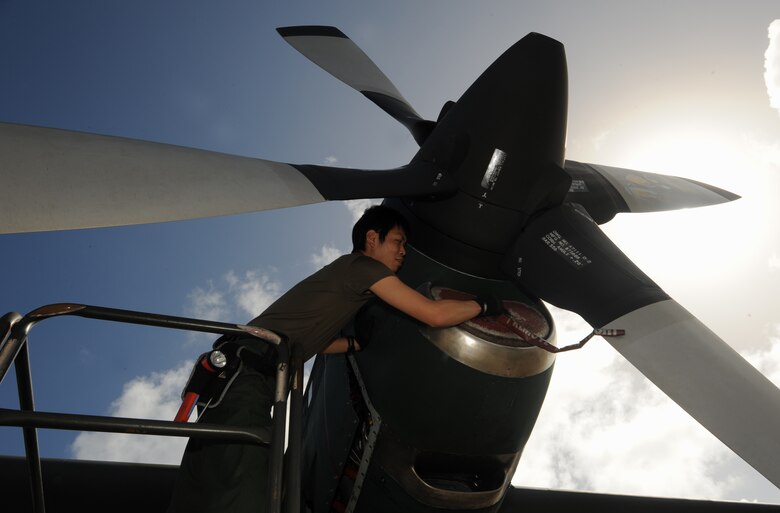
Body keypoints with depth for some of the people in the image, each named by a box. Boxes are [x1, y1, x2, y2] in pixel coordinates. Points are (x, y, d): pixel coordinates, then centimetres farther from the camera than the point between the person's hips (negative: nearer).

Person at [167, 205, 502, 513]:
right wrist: (484, 305, 6)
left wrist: (360, 343, 30)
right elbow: (435, 314, -9)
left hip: (236, 369, 10)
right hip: (249, 373, -10)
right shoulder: (363, 266, -4)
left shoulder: (345, 274, 24)